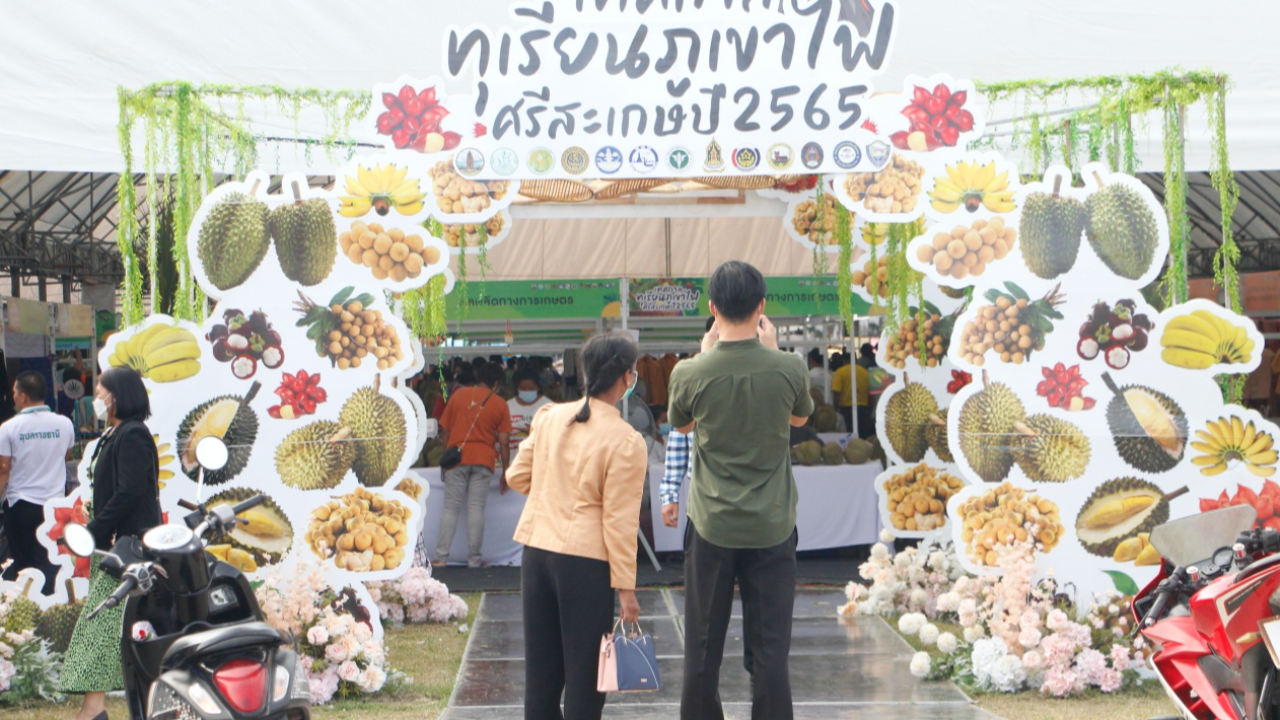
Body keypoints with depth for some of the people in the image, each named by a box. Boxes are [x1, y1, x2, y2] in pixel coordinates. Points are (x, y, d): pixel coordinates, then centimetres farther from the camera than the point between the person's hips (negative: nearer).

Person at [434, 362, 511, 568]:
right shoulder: (500, 404, 3)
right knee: (476, 508, 1)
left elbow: (444, 430, 8)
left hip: (457, 456, 1)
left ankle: (441, 557, 0)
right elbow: (504, 441, 1)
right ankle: (474, 560, 0)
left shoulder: (458, 395, 7)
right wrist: (505, 471, 7)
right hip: (483, 459, -1)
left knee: (451, 507, 4)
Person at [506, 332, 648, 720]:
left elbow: (517, 476, 9)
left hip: (536, 549, 6)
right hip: (585, 560, -5)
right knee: (585, 668, 5)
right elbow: (619, 520, -13)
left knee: (541, 663, 15)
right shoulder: (625, 441, -12)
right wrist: (625, 586, -8)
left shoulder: (549, 417, 3)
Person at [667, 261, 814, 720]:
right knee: (770, 651, 4)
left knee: (703, 648, 9)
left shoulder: (691, 374, -11)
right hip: (772, 527, 0)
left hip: (712, 527, 0)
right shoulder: (788, 369, -11)